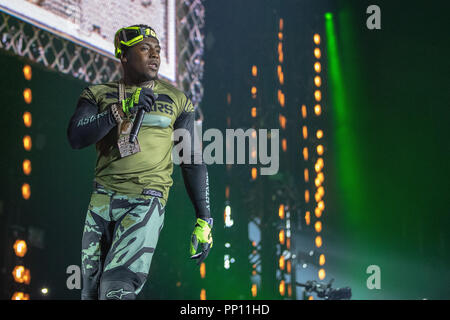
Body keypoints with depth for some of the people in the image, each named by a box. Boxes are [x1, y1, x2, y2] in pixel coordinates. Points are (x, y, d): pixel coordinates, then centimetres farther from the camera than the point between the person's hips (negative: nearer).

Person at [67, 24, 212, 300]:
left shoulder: (177, 100, 9)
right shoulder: (99, 95, 10)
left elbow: (193, 164, 10)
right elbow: (76, 137, -7)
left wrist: (204, 220, 3)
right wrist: (121, 110, -17)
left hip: (146, 202, -3)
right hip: (102, 202, 3)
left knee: (117, 289, -21)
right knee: (91, 291, 6)